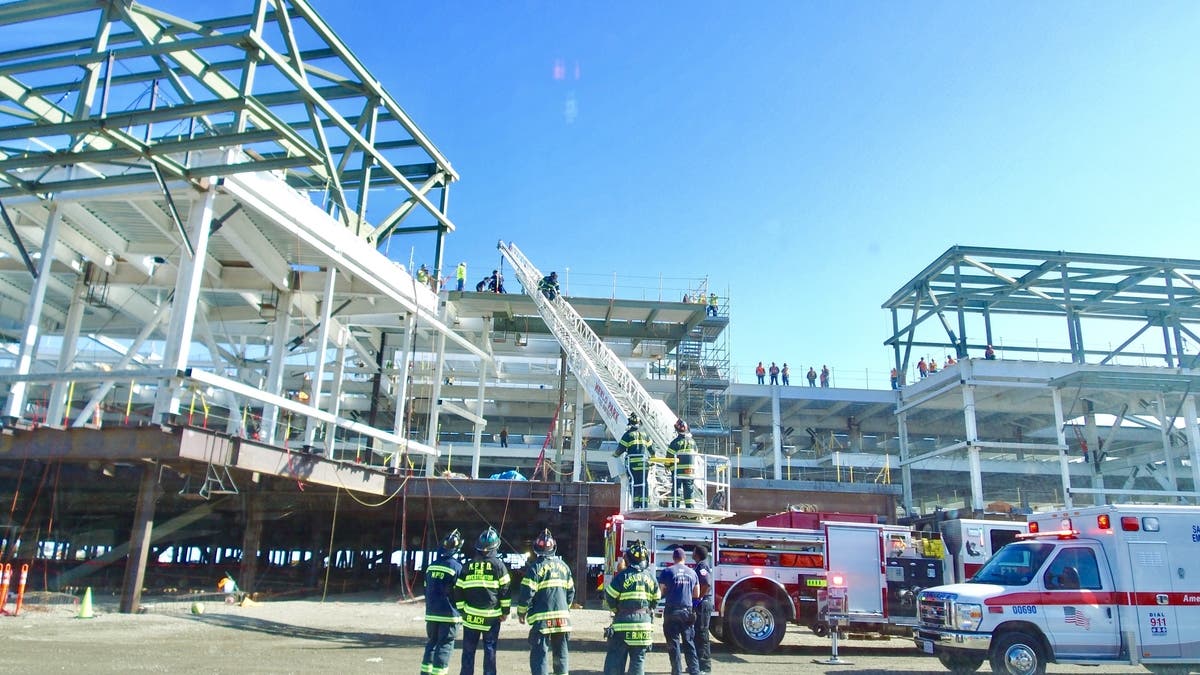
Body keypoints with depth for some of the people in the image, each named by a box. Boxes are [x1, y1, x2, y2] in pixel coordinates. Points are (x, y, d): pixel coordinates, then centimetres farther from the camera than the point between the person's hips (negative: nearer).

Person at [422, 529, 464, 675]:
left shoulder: (431, 566, 7)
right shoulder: (457, 567, -12)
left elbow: (426, 590, 14)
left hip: (431, 614, 6)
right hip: (448, 614, -6)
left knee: (431, 643, 17)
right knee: (445, 646, 0)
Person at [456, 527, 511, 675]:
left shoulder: (468, 566, 4)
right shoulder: (498, 565, -4)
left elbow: (459, 590, 7)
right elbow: (505, 589, -4)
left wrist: (462, 610, 14)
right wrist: (505, 611, 5)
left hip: (471, 615, 2)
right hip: (492, 616, -2)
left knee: (468, 649, 10)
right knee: (490, 649, 6)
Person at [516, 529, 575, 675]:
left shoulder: (536, 567, -8)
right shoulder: (563, 566, 10)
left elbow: (526, 593, -10)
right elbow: (570, 592, 14)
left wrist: (521, 612, 5)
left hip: (542, 619, -5)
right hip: (562, 618, 6)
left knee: (539, 655, -3)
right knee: (561, 653, 17)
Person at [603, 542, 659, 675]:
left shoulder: (622, 576, -8)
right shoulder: (651, 578, 5)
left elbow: (610, 598, -5)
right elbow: (655, 601, 11)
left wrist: (616, 610, 12)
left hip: (623, 624, -3)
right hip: (644, 625, 4)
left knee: (615, 659, 2)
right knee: (639, 659, 11)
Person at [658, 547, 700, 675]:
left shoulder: (667, 572, -5)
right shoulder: (692, 572, 6)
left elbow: (661, 592, -2)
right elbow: (696, 594, 13)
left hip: (672, 611, -3)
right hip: (687, 611, 3)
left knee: (673, 643, 4)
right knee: (689, 643, 11)